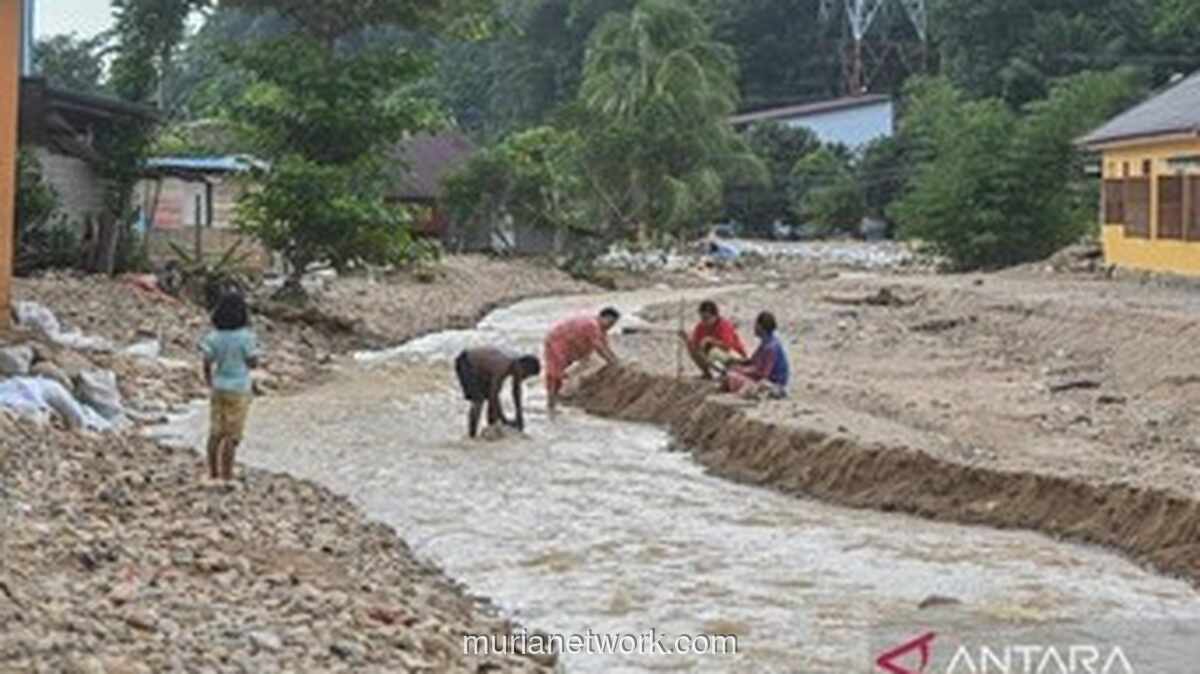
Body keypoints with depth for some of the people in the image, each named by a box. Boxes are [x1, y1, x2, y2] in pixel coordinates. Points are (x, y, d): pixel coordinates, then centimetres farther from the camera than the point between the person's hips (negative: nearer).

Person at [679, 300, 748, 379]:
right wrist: (687, 339, -30)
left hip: (736, 356, -6)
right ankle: (706, 373, 7)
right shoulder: (700, 327, -9)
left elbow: (728, 346, -37)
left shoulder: (724, 324, -25)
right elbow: (693, 348, -11)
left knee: (714, 351, -36)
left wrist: (710, 340, -42)